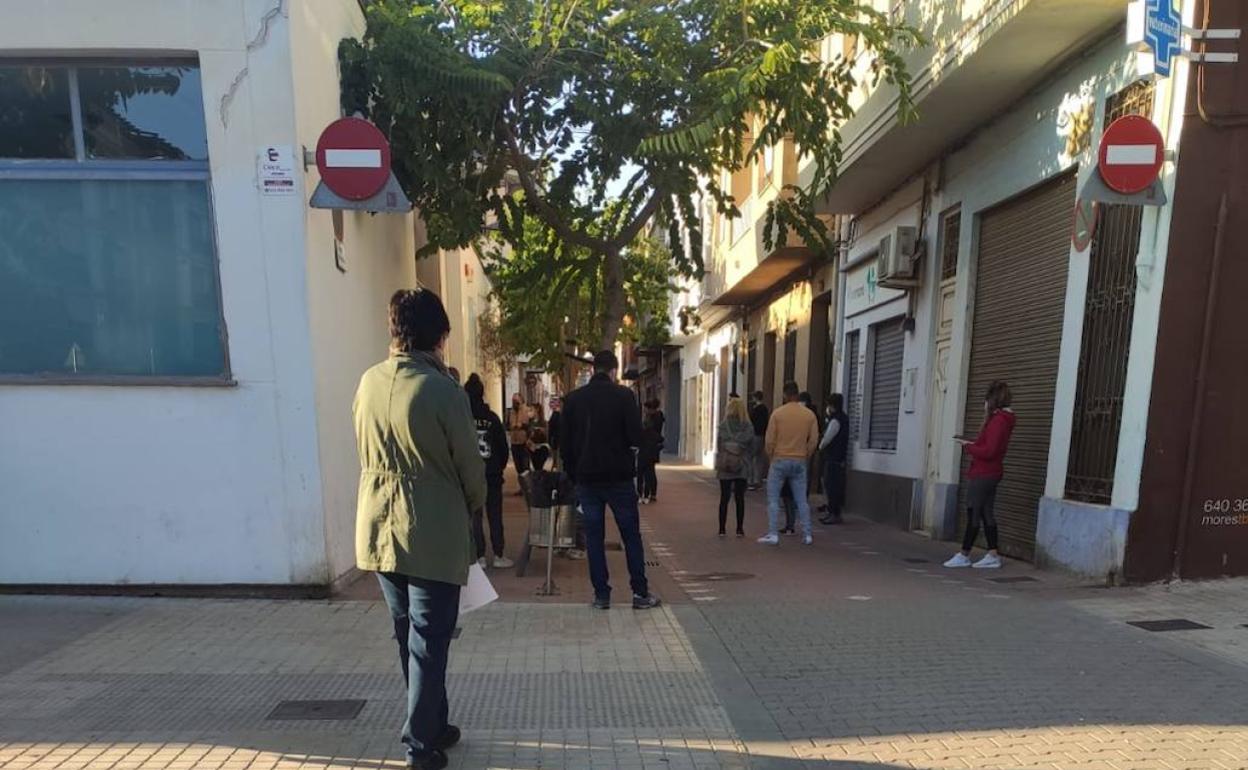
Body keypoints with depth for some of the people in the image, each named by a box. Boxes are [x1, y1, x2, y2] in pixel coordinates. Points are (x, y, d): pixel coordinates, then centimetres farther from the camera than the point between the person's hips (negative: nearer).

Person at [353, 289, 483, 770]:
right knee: (429, 640, 8)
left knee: (407, 636, 19)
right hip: (433, 533, -6)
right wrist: (471, 509, 10)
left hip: (379, 528, 6)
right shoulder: (444, 391, -18)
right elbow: (471, 467, -9)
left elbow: (367, 453, 10)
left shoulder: (369, 382, 0)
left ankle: (432, 725, 35)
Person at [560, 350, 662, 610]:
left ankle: (601, 594, 12)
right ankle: (640, 593, 12)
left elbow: (565, 443, 5)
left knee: (594, 537, 9)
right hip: (618, 477, -3)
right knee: (631, 535, 8)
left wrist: (573, 475, 13)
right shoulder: (623, 395, -8)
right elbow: (636, 437, -12)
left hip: (586, 478, 3)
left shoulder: (573, 399, 3)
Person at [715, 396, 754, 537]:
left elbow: (718, 446, -2)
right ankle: (739, 529, 11)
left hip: (725, 468, 0)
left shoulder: (723, 426, -7)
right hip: (742, 468, 0)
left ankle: (722, 529, 10)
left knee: (724, 498, 7)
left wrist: (718, 463, 9)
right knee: (740, 498, 9)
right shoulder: (748, 427, -5)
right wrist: (748, 463, 11)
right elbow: (751, 448, 0)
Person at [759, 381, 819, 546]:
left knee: (773, 499, 4)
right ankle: (807, 534, 13)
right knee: (802, 500, 11)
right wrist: (805, 457, 14)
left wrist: (771, 456, 9)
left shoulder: (777, 413, -8)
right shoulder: (809, 415, 0)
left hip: (780, 460, -3)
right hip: (800, 462, 3)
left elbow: (770, 440, -7)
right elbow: (813, 440, 1)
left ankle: (773, 534, 0)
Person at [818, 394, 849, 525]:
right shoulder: (844, 418, 13)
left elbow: (826, 439, -15)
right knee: (837, 486, 13)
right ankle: (833, 512, 20)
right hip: (840, 457, 10)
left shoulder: (835, 420, -17)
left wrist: (821, 446, 1)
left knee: (832, 486, -6)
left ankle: (834, 514, -3)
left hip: (833, 458, -10)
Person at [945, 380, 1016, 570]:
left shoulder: (997, 420, -19)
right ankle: (992, 555, 17)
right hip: (991, 474, 10)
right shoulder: (1002, 419, 12)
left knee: (973, 514, -1)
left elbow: (988, 451, -23)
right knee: (986, 513, 13)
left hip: (982, 475, -10)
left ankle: (964, 555, 7)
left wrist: (967, 446, -10)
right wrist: (972, 444, 4)